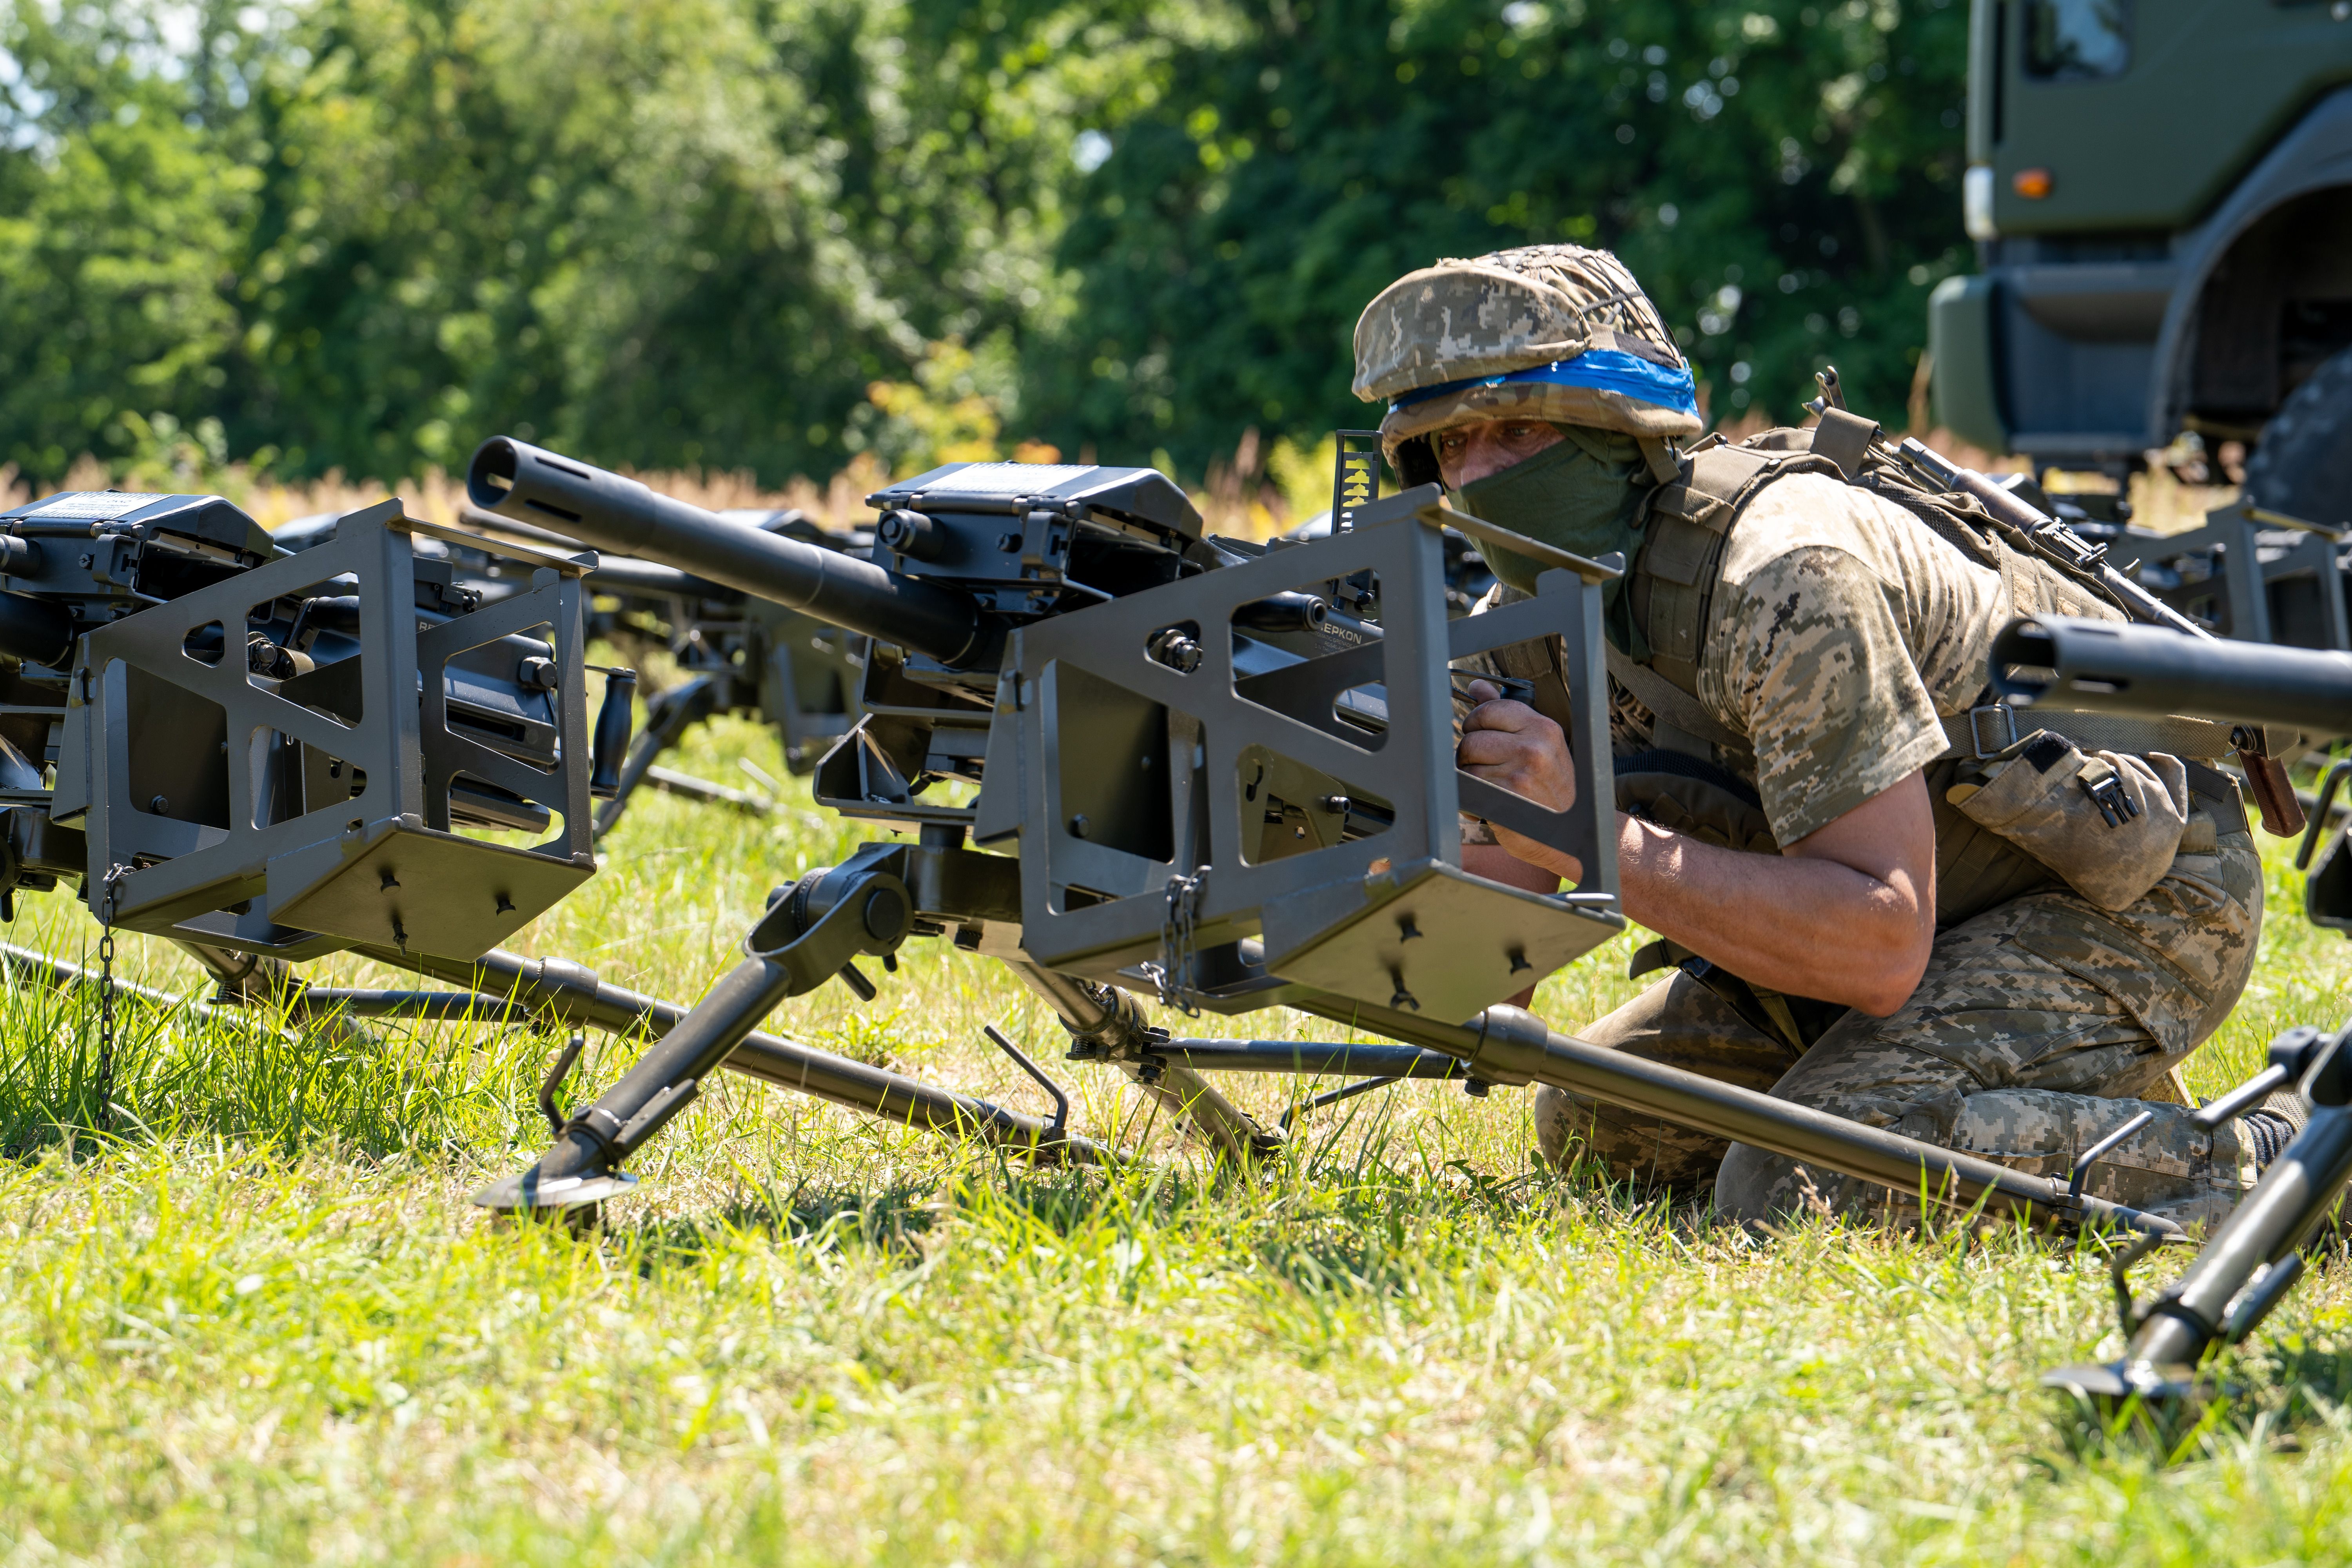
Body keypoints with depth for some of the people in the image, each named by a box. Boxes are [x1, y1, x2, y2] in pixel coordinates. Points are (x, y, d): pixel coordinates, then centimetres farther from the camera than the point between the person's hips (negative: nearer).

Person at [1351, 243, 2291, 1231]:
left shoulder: (1783, 575, -29)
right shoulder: (1544, 596, -3)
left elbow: (1884, 947, -34)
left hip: (2138, 894, -10)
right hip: (1940, 902, 10)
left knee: (1797, 1188, -27)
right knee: (1593, 1127, 7)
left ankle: (2251, 1165, -11)